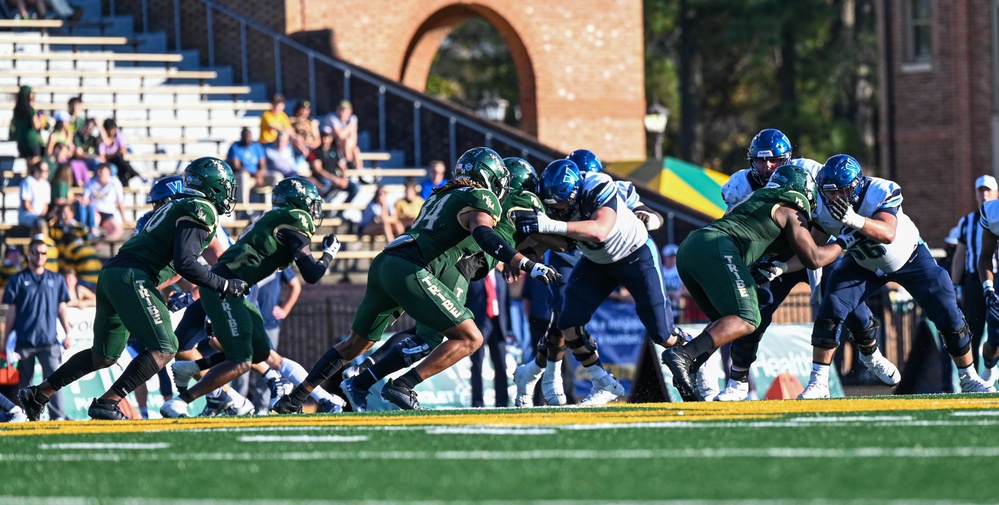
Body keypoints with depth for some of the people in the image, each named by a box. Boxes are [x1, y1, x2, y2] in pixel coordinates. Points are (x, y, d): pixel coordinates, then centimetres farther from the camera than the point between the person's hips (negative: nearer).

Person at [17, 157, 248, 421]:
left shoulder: (179, 206, 24)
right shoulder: (201, 211, -7)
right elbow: (185, 263, -17)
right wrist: (225, 286, -11)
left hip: (111, 273, 10)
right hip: (131, 278, -10)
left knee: (104, 356, 20)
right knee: (163, 349, -13)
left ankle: (38, 394, 23)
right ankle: (106, 403, -19)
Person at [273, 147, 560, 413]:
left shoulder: (442, 196, 29)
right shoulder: (483, 199, 3)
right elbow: (484, 236, -17)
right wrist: (529, 266, -24)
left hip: (383, 263, 9)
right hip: (409, 271, -9)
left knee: (356, 345, 26)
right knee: (469, 339, -5)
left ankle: (293, 399, 28)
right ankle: (402, 387, -14)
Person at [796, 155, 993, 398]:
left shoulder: (881, 192, -36)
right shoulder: (824, 209, -22)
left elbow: (888, 234, -53)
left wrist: (854, 220, -70)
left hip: (910, 258, -2)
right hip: (864, 265, 2)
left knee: (948, 315, -5)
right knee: (830, 311, -18)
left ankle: (969, 379, 16)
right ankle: (818, 384, -9)